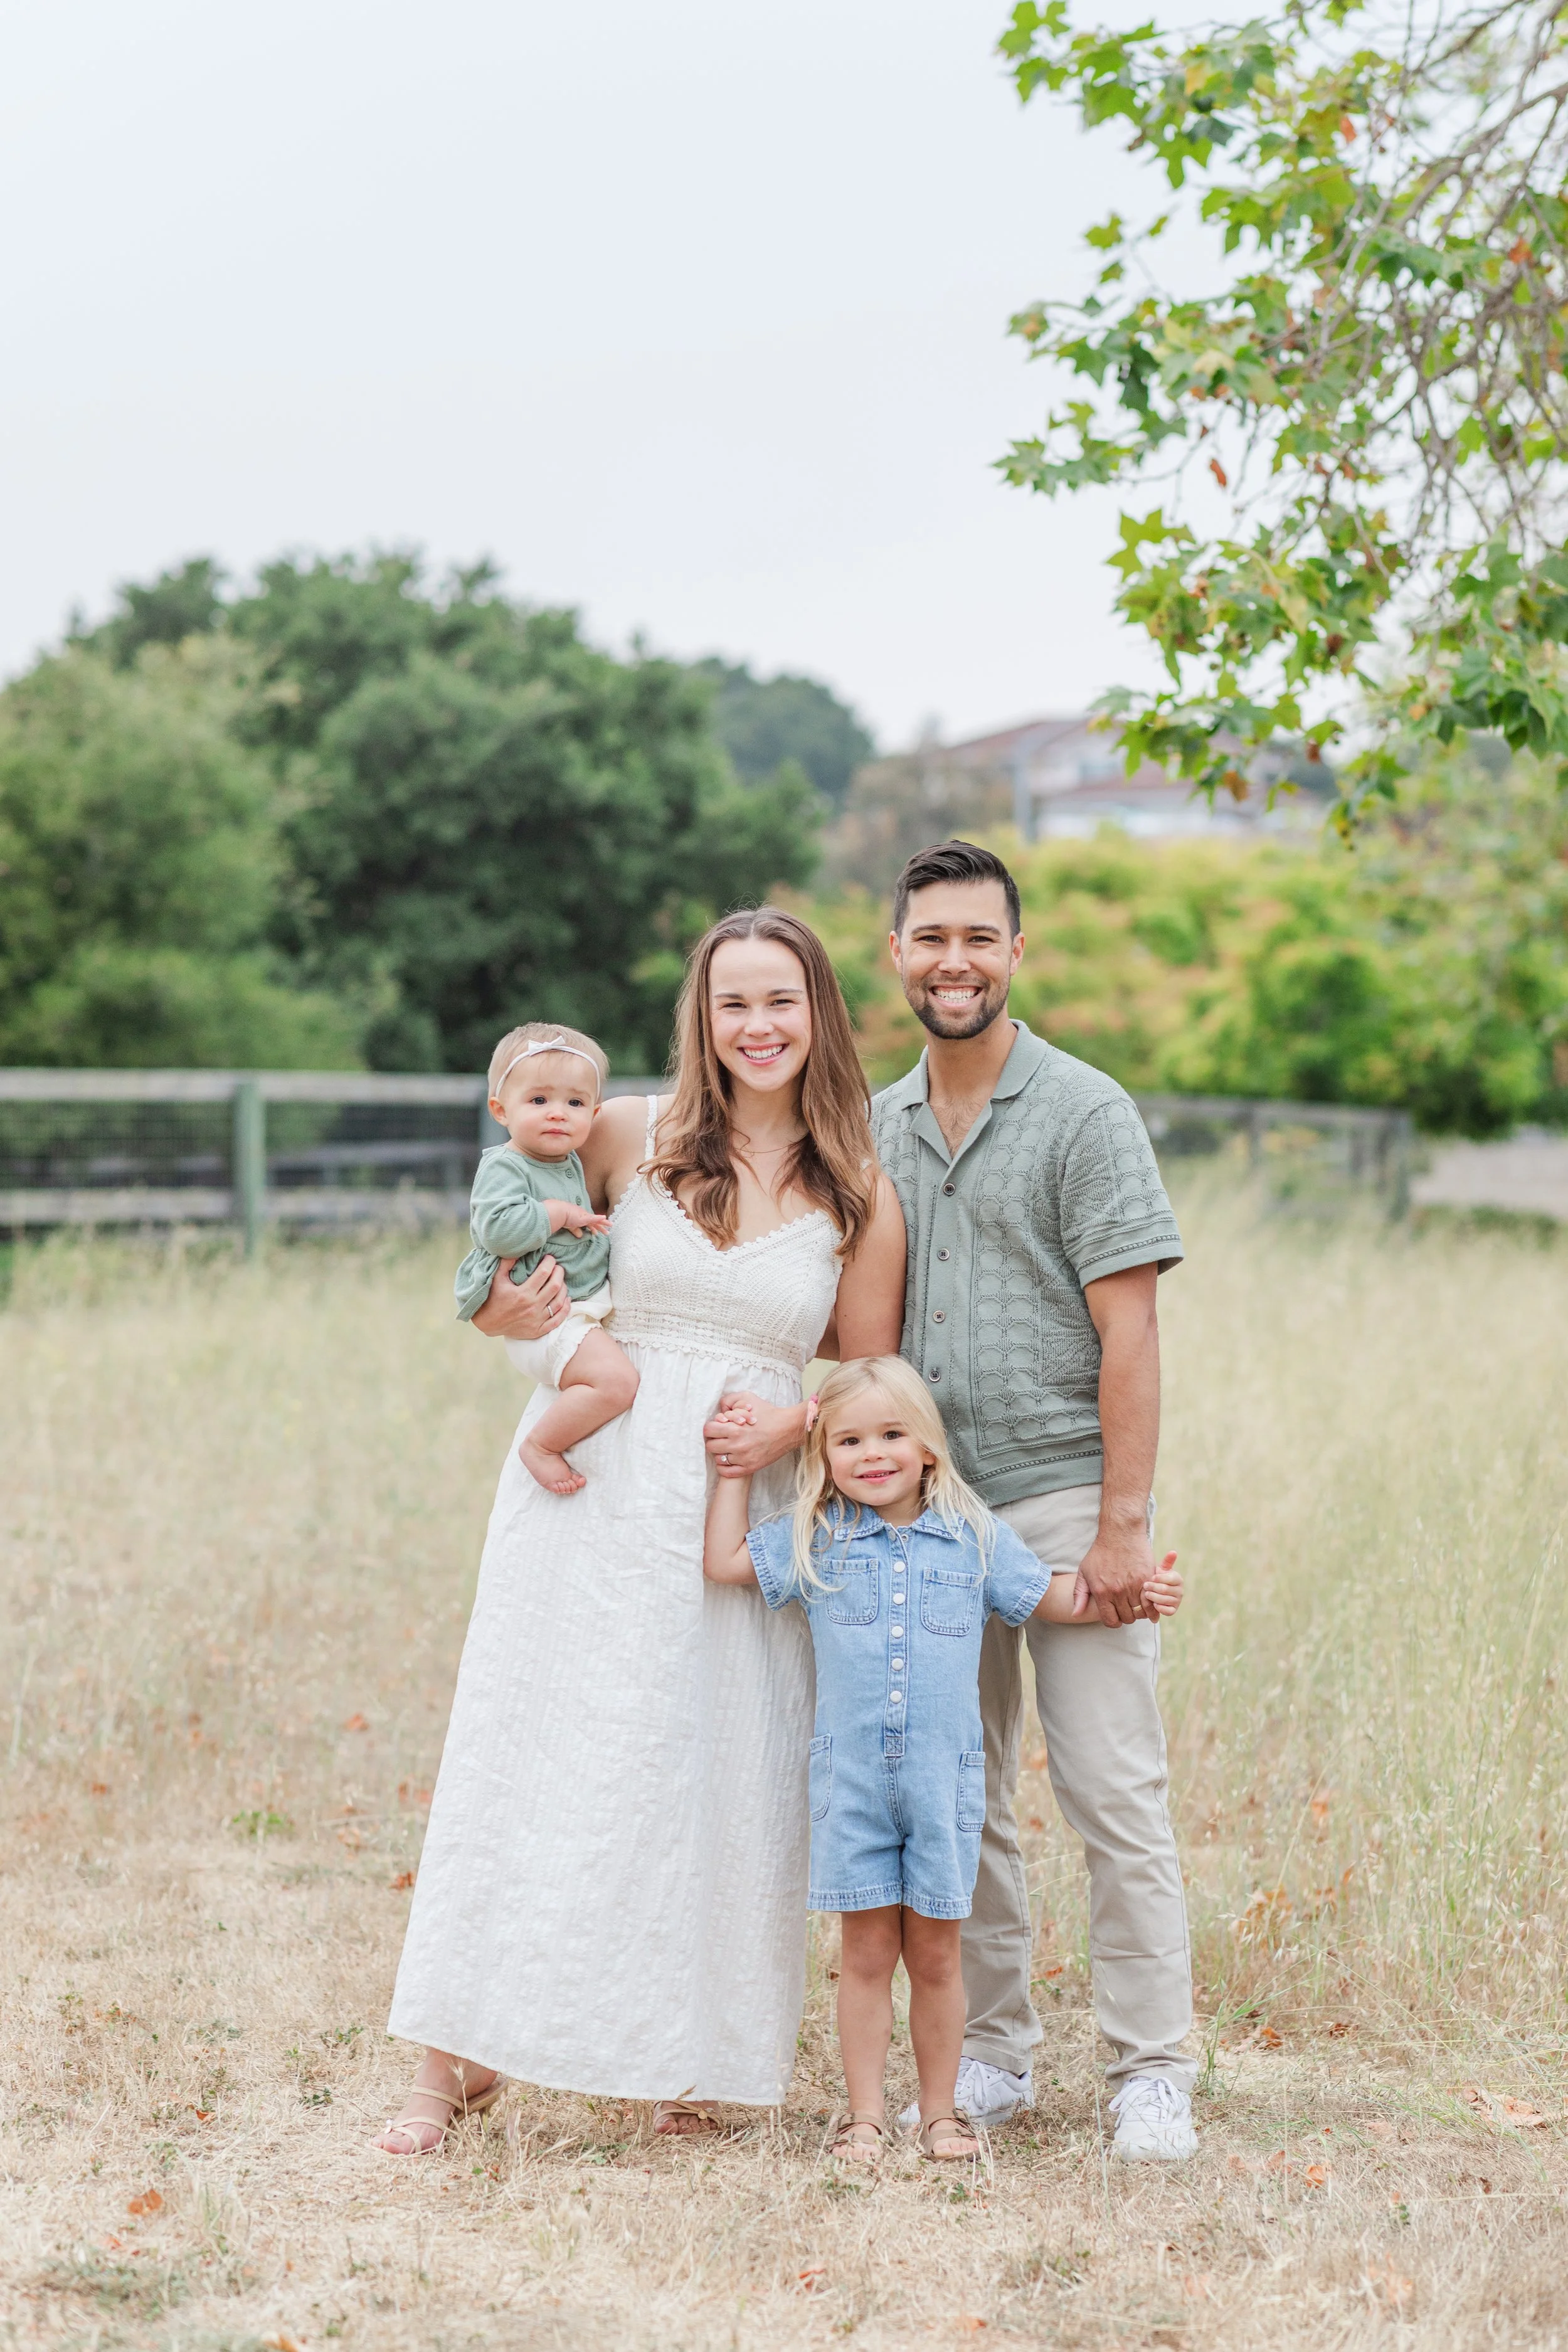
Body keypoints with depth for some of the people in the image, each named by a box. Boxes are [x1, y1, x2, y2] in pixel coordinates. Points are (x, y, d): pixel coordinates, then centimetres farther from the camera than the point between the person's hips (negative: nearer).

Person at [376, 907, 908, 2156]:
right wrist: (506, 1316, -7)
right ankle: (455, 2059, 9)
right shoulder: (628, 1137, 2)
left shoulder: (861, 1198, 3)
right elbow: (522, 1253, 15)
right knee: (535, 1760, 1)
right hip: (592, 1488, 0)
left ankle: (692, 2062, 17)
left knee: (721, 1785, 2)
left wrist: (786, 1421, -9)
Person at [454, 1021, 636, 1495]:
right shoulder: (504, 1167, -12)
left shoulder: (570, 1163, 15)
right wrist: (560, 1214, -19)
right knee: (616, 1381, -26)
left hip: (595, 1304, 9)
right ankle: (540, 1446, -9)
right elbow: (498, 1229, -29)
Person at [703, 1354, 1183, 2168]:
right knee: (867, 1951, 4)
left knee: (935, 1953, 7)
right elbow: (723, 1561, 4)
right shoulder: (813, 1541, 5)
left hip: (945, 1778, 0)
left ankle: (941, 2112, 18)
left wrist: (1134, 1592, 0)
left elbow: (1055, 1597, 12)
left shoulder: (975, 1536, 6)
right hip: (851, 1776, 0)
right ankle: (864, 2115, 13)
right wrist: (735, 1470, 5)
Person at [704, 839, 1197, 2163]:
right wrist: (804, 1422, -6)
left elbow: (1128, 1331, -8)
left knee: (1113, 1791, -5)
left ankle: (1154, 2068, 4)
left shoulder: (1084, 1114, -4)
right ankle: (995, 2052, 20)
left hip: (1066, 1496, -5)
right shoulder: (877, 1130, 13)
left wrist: (1123, 1522, -14)